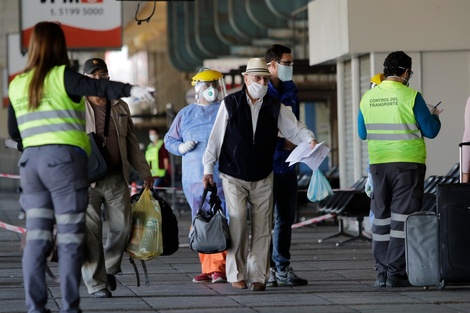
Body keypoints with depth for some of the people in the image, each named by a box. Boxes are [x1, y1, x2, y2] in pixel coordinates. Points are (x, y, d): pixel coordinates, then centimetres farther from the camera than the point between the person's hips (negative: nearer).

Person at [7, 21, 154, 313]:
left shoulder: (16, 85, 12)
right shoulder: (62, 77, -5)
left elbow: (13, 132, 19)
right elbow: (96, 87, -24)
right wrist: (131, 89, -36)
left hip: (31, 160, 5)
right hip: (65, 159, -5)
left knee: (37, 237, 6)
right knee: (70, 238, -2)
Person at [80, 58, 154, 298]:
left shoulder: (120, 107, 15)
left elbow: (132, 143, 21)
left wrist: (144, 172, 18)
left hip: (117, 178, 4)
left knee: (122, 227, 1)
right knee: (91, 231, -4)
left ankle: (110, 268, 26)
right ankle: (97, 283, 2)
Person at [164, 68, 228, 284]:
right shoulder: (186, 114, 16)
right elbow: (169, 139, 18)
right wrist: (181, 147, -2)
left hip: (221, 176, -3)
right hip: (194, 177, 3)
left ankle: (219, 267, -12)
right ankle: (207, 268, 9)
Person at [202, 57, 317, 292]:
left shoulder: (275, 107, 2)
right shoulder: (230, 104, -3)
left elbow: (294, 129, 1)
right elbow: (216, 137, 0)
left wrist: (309, 140, -21)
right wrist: (208, 168, 1)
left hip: (263, 178, 3)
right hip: (234, 177, -3)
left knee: (262, 227, 1)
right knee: (237, 222, -13)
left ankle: (258, 275, 6)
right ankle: (236, 274, -2)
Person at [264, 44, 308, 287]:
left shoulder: (290, 89, 13)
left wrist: (293, 140, 3)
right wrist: (282, 142, -14)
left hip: (287, 164, 8)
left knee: (286, 219, 11)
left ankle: (283, 269, 17)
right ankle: (266, 269, 1)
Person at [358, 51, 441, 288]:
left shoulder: (368, 98, 3)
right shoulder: (410, 97, -10)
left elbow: (362, 133, 13)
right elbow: (430, 131, -5)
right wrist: (435, 117, 16)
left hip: (378, 164, 4)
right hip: (408, 164, -4)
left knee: (381, 218, 11)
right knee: (402, 217, -1)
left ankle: (381, 273, 11)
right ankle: (396, 272, -5)